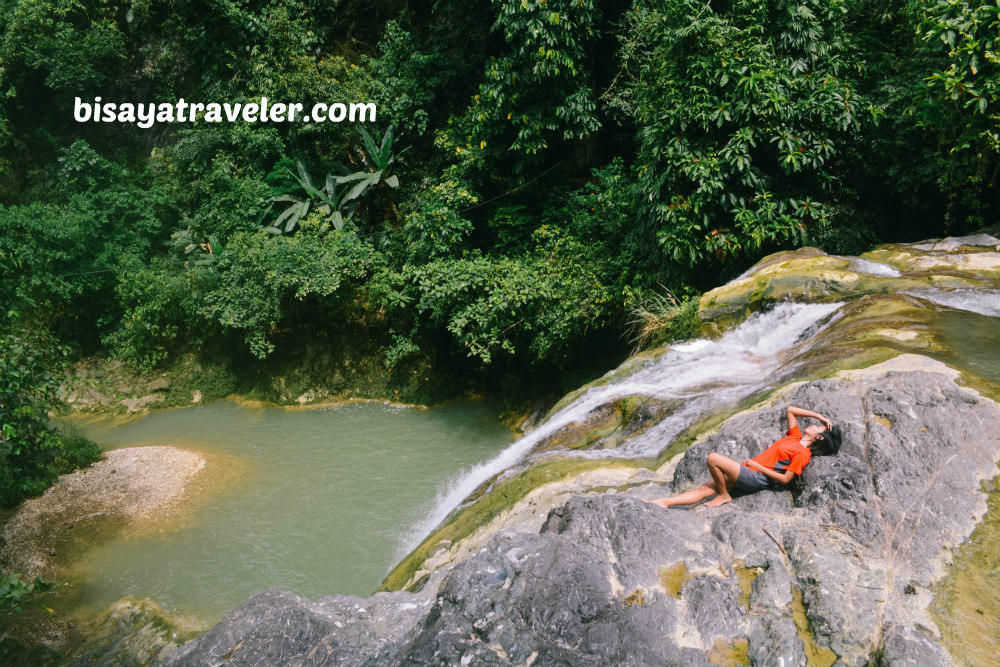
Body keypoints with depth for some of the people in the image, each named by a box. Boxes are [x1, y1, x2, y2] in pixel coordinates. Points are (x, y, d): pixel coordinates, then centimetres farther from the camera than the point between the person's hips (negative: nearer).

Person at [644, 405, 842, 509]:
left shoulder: (803, 453, -8)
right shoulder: (796, 437, 17)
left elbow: (785, 479, -16)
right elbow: (790, 410, 26)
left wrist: (757, 465, -13)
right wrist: (817, 414, 21)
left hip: (755, 479, -9)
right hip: (748, 472, 9)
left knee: (713, 458, -25)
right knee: (703, 490, 0)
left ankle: (724, 496, -7)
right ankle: (664, 502, -3)